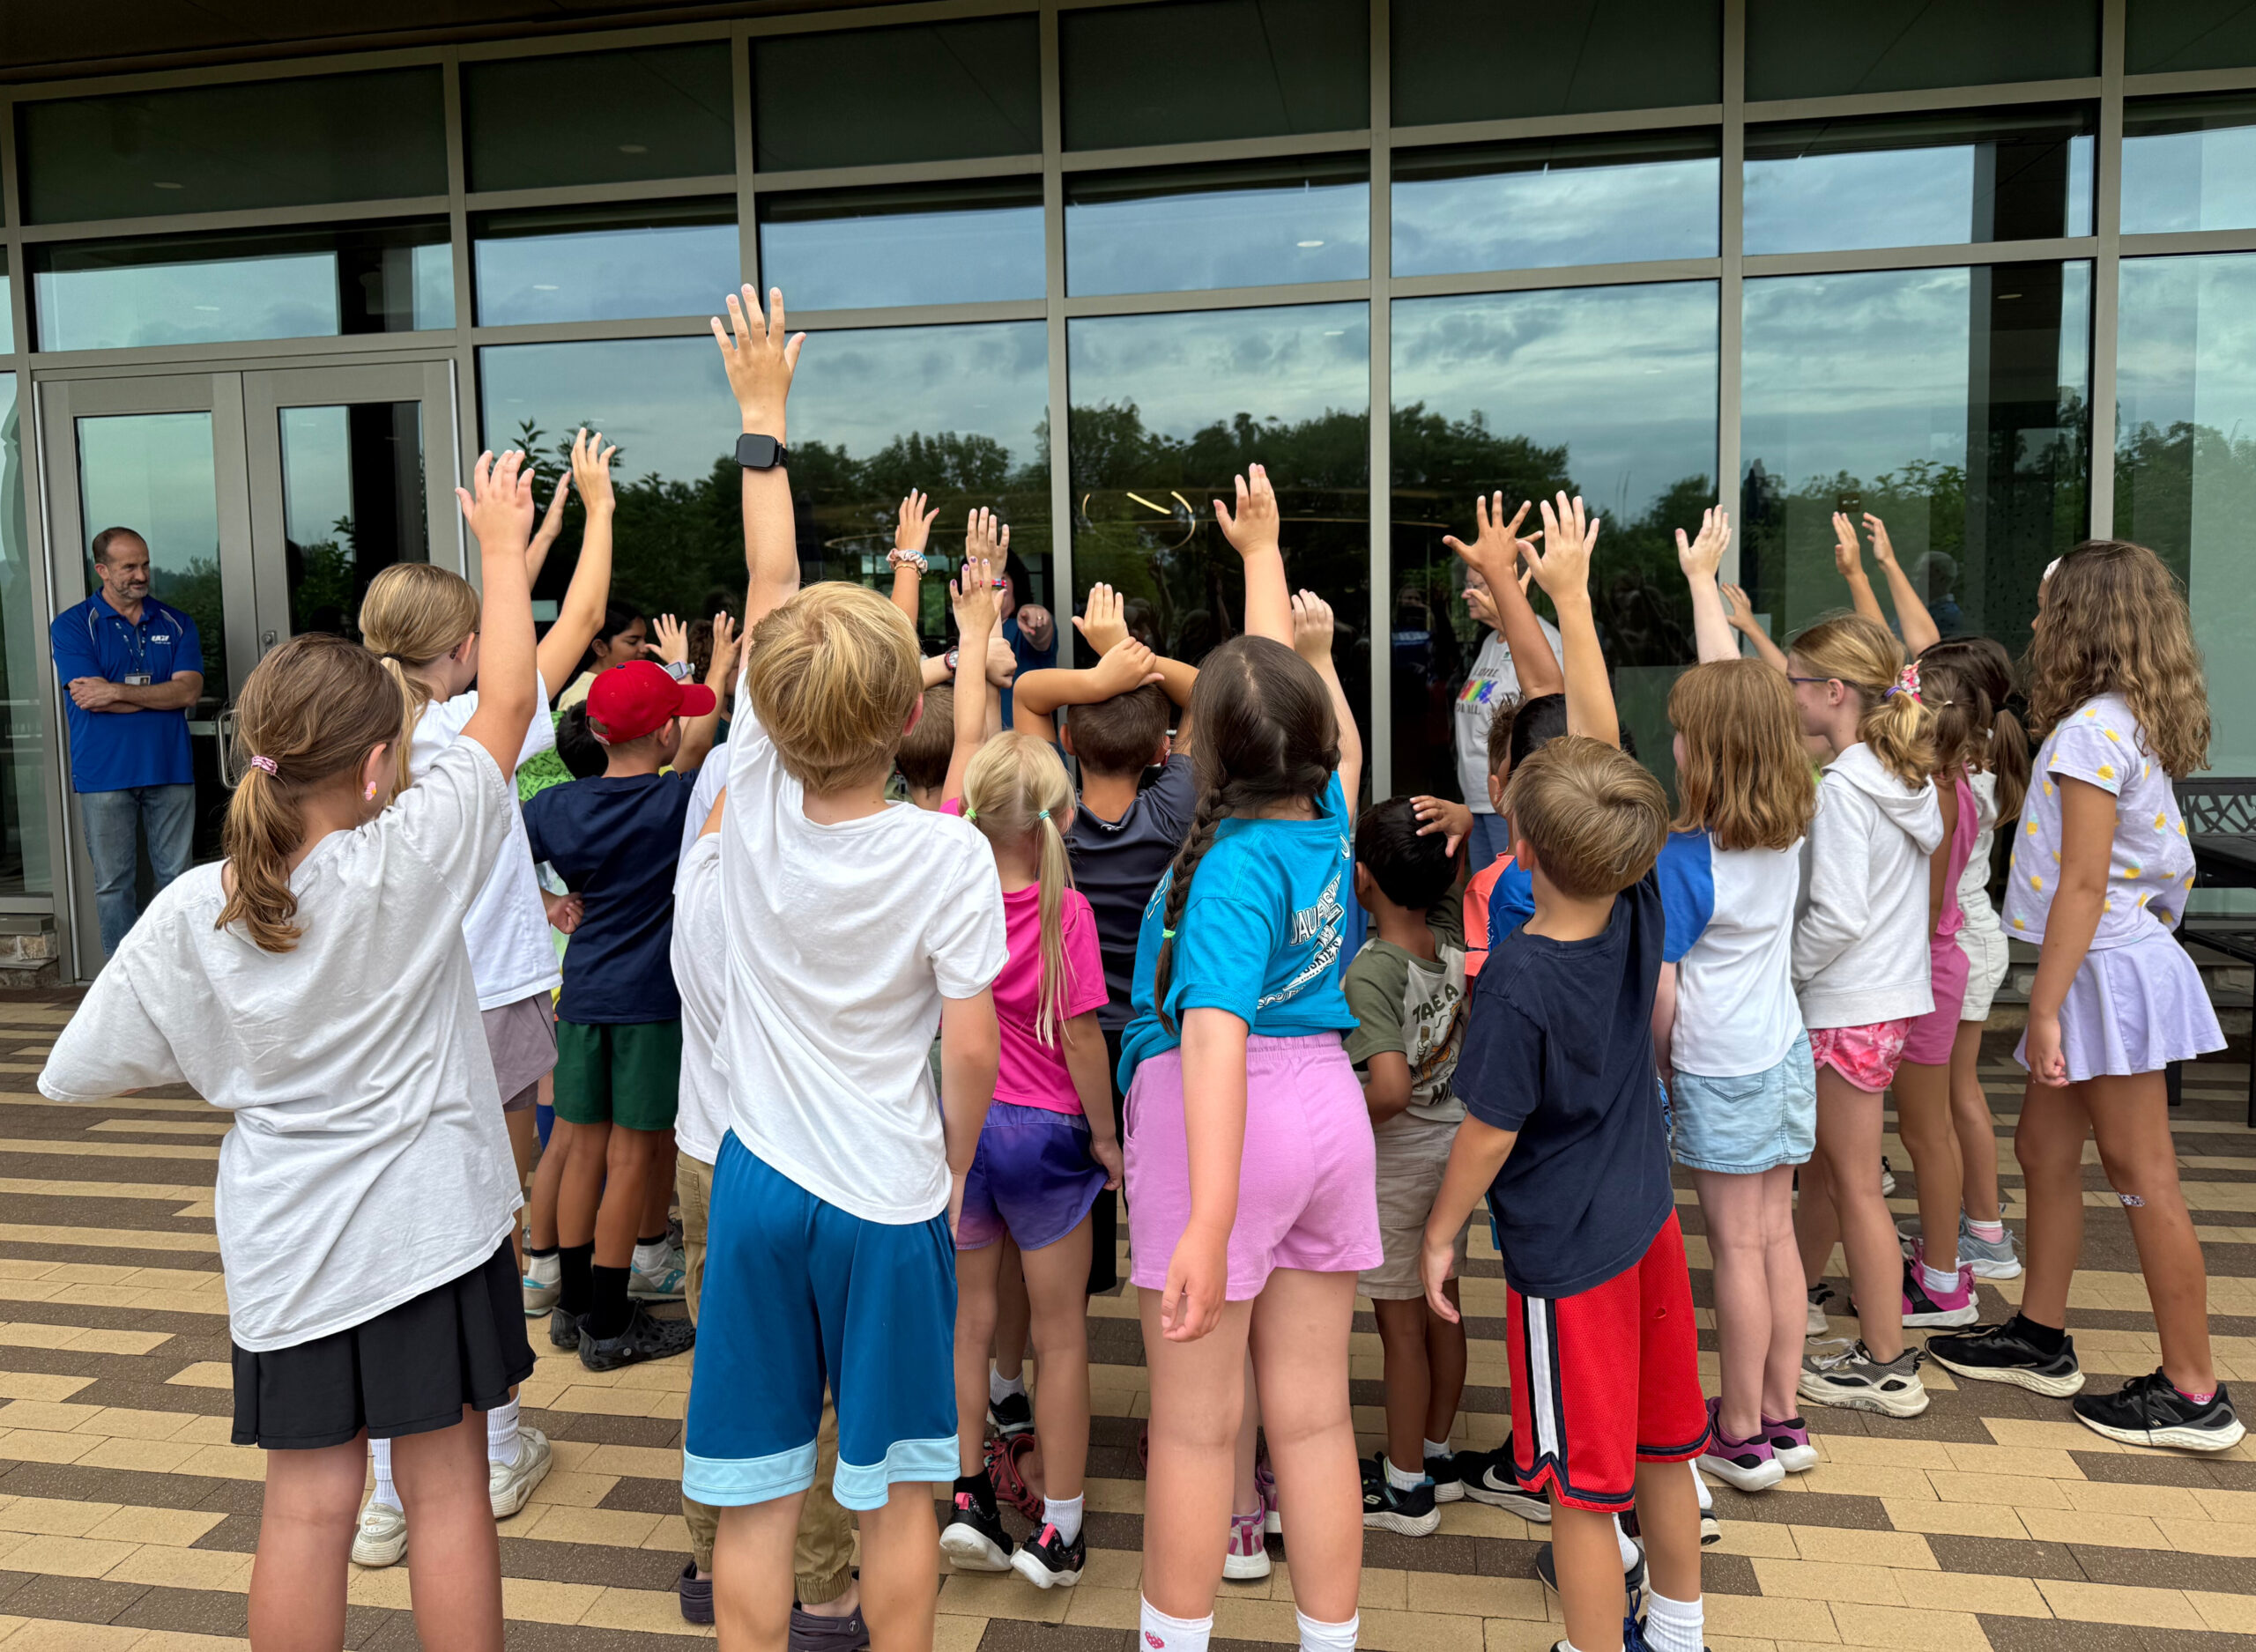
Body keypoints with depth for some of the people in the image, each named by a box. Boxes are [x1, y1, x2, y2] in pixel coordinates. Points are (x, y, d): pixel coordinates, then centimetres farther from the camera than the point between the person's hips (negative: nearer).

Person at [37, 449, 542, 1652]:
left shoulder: (192, 914, -10)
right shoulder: (411, 861, -18)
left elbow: (73, 1075, 0)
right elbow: (509, 704, -8)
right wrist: (503, 548, 2)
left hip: (287, 1246, 3)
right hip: (430, 1222, -2)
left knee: (306, 1505, 13)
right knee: (444, 1489, 10)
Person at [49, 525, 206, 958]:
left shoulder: (176, 624, 9)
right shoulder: (72, 626, 1)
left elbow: (190, 690, -6)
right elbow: (90, 698, -11)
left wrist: (118, 691, -13)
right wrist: (161, 694, -7)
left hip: (170, 770, 2)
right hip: (104, 774, -2)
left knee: (176, 876, 7)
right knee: (114, 882, 5)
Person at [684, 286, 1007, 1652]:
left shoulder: (755, 803, -8)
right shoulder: (949, 855, -16)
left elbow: (772, 585, 2)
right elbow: (972, 1049, -14)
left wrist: (763, 409, 12)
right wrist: (955, 1168, 6)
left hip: (760, 1182, 2)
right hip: (889, 1198, -2)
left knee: (756, 1496, 12)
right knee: (898, 1490, 14)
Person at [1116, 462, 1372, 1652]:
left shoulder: (1231, 866, -20)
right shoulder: (1326, 817, 0)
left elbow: (1215, 1032, -31)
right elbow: (1287, 679, 16)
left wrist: (1209, 1218, -39)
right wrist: (1262, 551, 30)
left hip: (1224, 1117, -7)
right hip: (1328, 1107, 7)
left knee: (1196, 1425, 9)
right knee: (1313, 1416, 15)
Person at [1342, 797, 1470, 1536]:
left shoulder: (1369, 972, -25)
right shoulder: (1454, 941, -5)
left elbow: (1389, 1089, -35)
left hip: (1398, 1153, -7)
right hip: (1457, 1137, 7)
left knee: (1400, 1323, 6)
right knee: (1441, 1308, 19)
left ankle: (1406, 1487, 20)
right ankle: (1437, 1456, 34)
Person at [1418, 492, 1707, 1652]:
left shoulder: (1518, 980, -26)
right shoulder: (1640, 906, -11)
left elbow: (1489, 1132, -16)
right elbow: (1600, 741, -5)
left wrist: (1439, 1232, 0)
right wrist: (1570, 594, 1)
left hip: (1565, 1252, -7)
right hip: (1647, 1220, 7)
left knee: (1585, 1490, 8)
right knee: (1661, 1454, 23)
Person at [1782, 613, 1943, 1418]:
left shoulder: (1843, 788, -19)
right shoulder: (1908, 776, 7)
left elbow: (1837, 917, -25)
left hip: (1849, 1005, -9)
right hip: (1895, 994, 9)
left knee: (1854, 1181, 1)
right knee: (1824, 1159, 23)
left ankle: (1887, 1364, 10)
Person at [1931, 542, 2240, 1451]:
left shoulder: (2090, 730, -19)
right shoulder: (2136, 726, 10)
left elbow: (2083, 884, -22)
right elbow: (2170, 861, 14)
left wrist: (2045, 1010, -21)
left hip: (2106, 967, -10)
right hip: (2110, 961, 10)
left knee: (2142, 1178, -1)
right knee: (2044, 1148, 16)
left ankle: (2193, 1395, 9)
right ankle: (2040, 1339, 29)